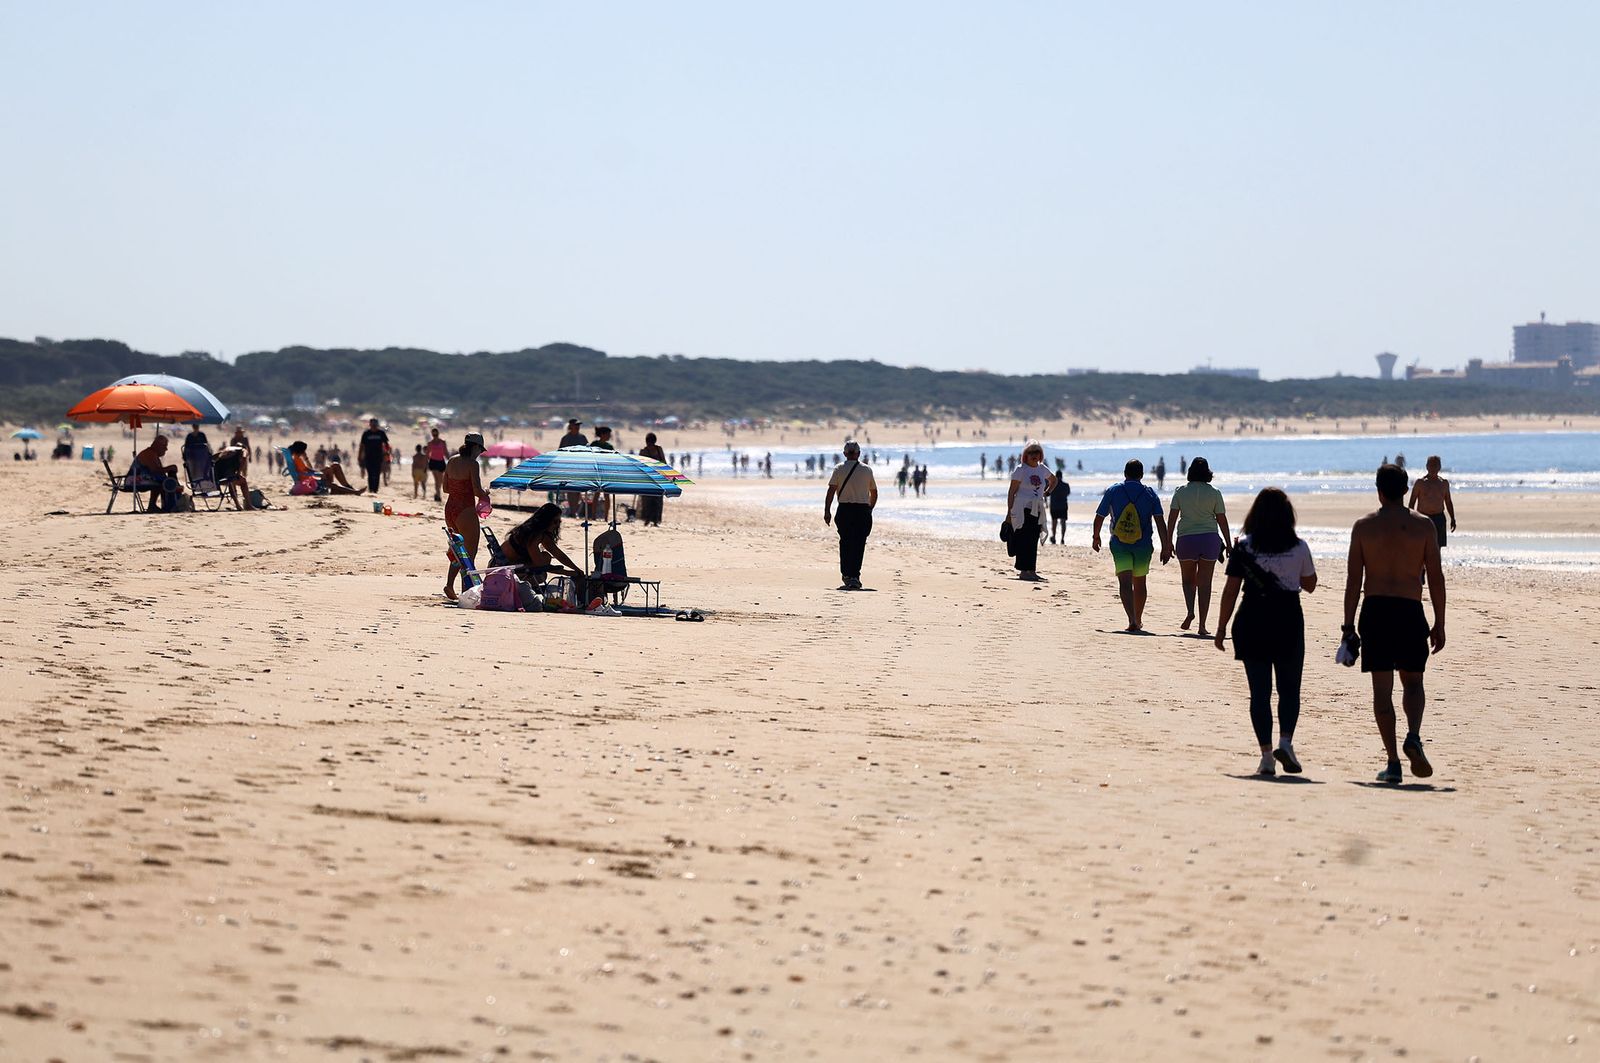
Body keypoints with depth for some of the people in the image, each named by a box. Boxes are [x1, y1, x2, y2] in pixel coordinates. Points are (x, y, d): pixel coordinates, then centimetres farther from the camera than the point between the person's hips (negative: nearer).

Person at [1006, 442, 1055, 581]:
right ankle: (1023, 571, -8)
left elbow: (1054, 480, 33)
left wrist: (1046, 493, 16)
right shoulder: (1020, 470, -5)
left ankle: (1031, 570, 10)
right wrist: (1009, 512, -11)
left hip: (1037, 511, 6)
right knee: (1024, 540, -9)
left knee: (1033, 542, 6)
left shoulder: (1042, 469, 12)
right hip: (1022, 509, -6)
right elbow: (1012, 492, -6)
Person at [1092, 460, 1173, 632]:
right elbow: (1160, 522, -6)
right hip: (1143, 545, 1)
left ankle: (1132, 620, -27)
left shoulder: (1113, 491, 1)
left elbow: (1099, 517, 4)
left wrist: (1095, 537, 19)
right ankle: (1138, 620, 31)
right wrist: (1166, 547, -4)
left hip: (1119, 545, -1)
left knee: (1125, 583, -9)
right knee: (1139, 583, 18)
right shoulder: (1150, 493, 1)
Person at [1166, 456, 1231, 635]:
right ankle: (1202, 625, 0)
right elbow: (1222, 520, 2)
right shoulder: (1214, 493, 0)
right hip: (1210, 539, 0)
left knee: (1188, 579, 17)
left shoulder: (1181, 492, 1)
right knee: (1205, 582, 4)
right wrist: (1228, 544, 10)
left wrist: (1169, 542, 3)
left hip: (1186, 539, 0)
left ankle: (1190, 611, -8)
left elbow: (1172, 518, -2)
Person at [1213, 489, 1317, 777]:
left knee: (1259, 692, 5)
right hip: (1289, 623, 0)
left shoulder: (1244, 548, -3)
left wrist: (1221, 627, 3)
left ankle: (1267, 755, 1)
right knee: (1289, 689, 10)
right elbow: (1310, 585, 13)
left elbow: (1231, 590, -3)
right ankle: (1285, 742, -11)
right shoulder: (1299, 547, 0)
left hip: (1251, 624, 0)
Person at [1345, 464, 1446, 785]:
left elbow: (1354, 579, 0)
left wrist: (1348, 625, 4)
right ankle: (1413, 736, -11)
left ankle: (1393, 762, -1)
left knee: (1382, 689, 4)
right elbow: (1436, 578, 0)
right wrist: (1439, 623, 7)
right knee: (1412, 682, 16)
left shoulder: (1364, 526, 1)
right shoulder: (1423, 525, 2)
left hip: (1375, 610, 0)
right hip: (1410, 612, 0)